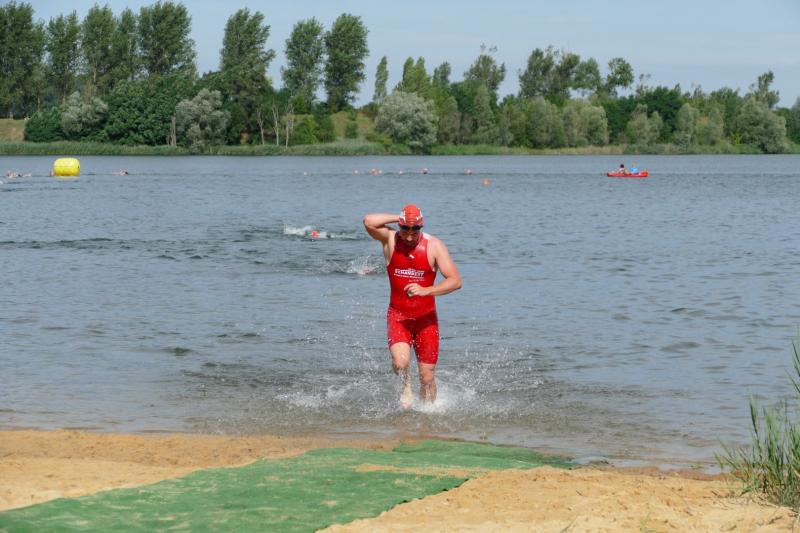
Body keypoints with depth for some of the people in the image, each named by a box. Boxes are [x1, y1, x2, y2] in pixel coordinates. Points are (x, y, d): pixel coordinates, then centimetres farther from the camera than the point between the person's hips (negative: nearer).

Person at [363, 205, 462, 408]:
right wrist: (398, 219, -13)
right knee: (400, 362, -23)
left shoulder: (434, 245, -8)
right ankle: (406, 386, 10)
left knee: (427, 377, 1)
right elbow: (369, 221, -24)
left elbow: (455, 281, -14)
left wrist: (426, 290, -28)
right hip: (398, 316, 0)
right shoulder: (390, 239, -5)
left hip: (426, 318, 0)